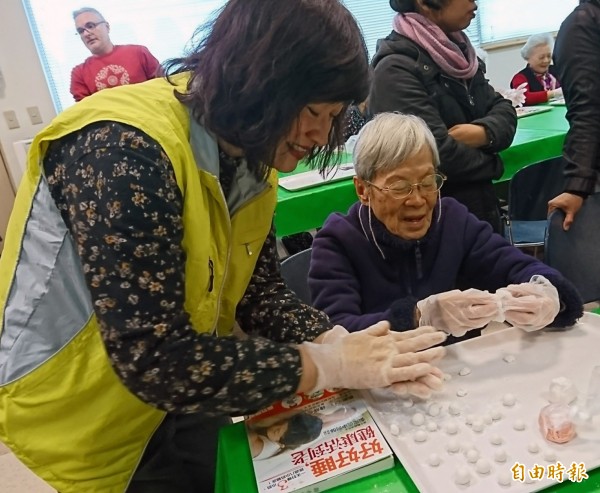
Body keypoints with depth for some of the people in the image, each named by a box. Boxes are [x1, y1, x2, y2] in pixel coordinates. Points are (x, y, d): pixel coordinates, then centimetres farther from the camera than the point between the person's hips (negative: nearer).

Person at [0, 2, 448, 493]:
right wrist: (330, 364, -26)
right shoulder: (123, 148, -30)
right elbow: (154, 360, -33)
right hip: (88, 441, -6)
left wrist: (341, 343, -19)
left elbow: (260, 293, -2)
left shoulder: (251, 162, -4)